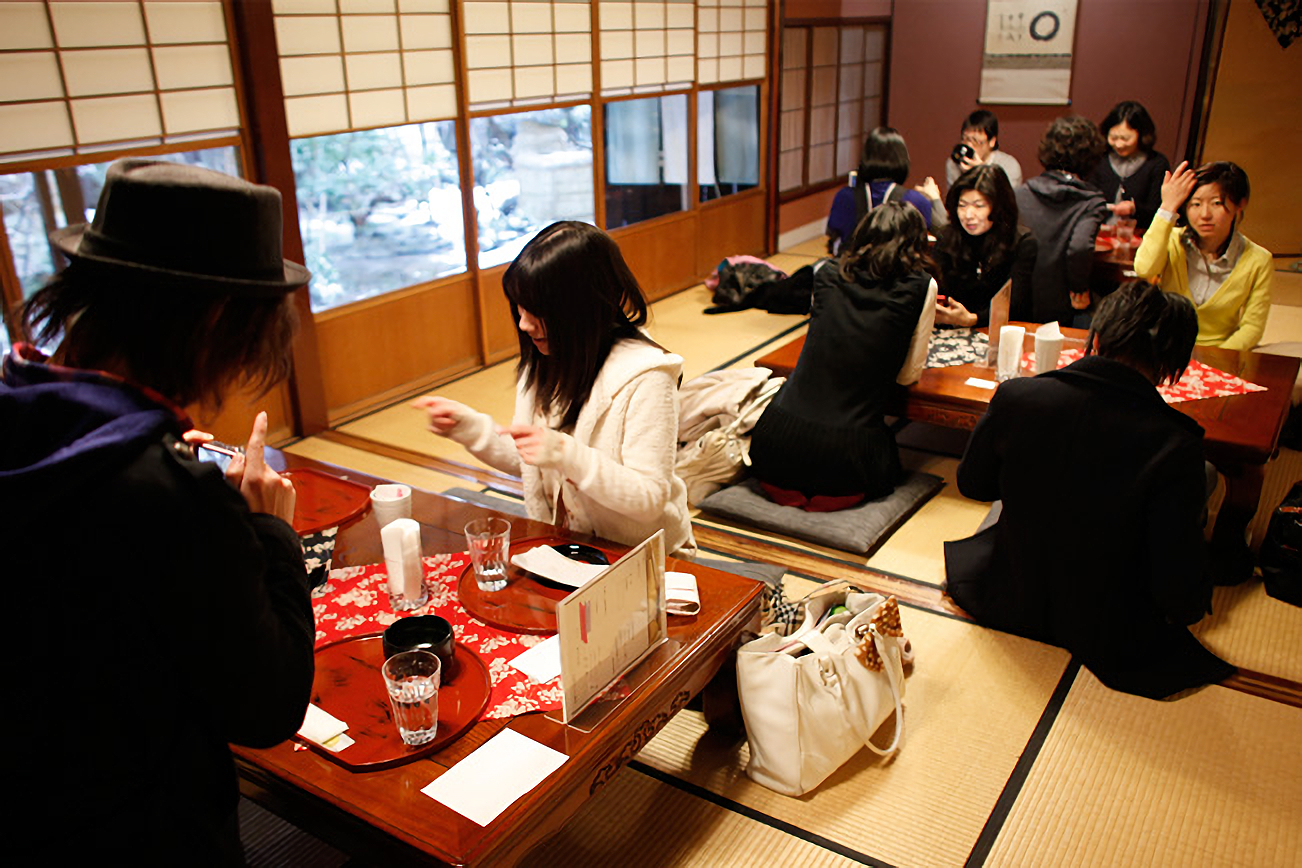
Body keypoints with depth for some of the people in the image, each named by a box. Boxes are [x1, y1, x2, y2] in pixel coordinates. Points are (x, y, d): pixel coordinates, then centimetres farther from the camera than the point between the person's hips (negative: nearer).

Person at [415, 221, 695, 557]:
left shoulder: (644, 378, -21)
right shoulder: (542, 360, 3)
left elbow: (649, 499, -21)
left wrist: (568, 455, -32)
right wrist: (468, 426, -1)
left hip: (641, 559, -6)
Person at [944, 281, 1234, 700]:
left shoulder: (1016, 396, -19)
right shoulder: (1174, 446, -27)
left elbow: (972, 484, 0)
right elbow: (1182, 598, -21)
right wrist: (1197, 600, 3)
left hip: (1011, 604, 3)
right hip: (1108, 638, -3)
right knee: (1211, 478, 12)